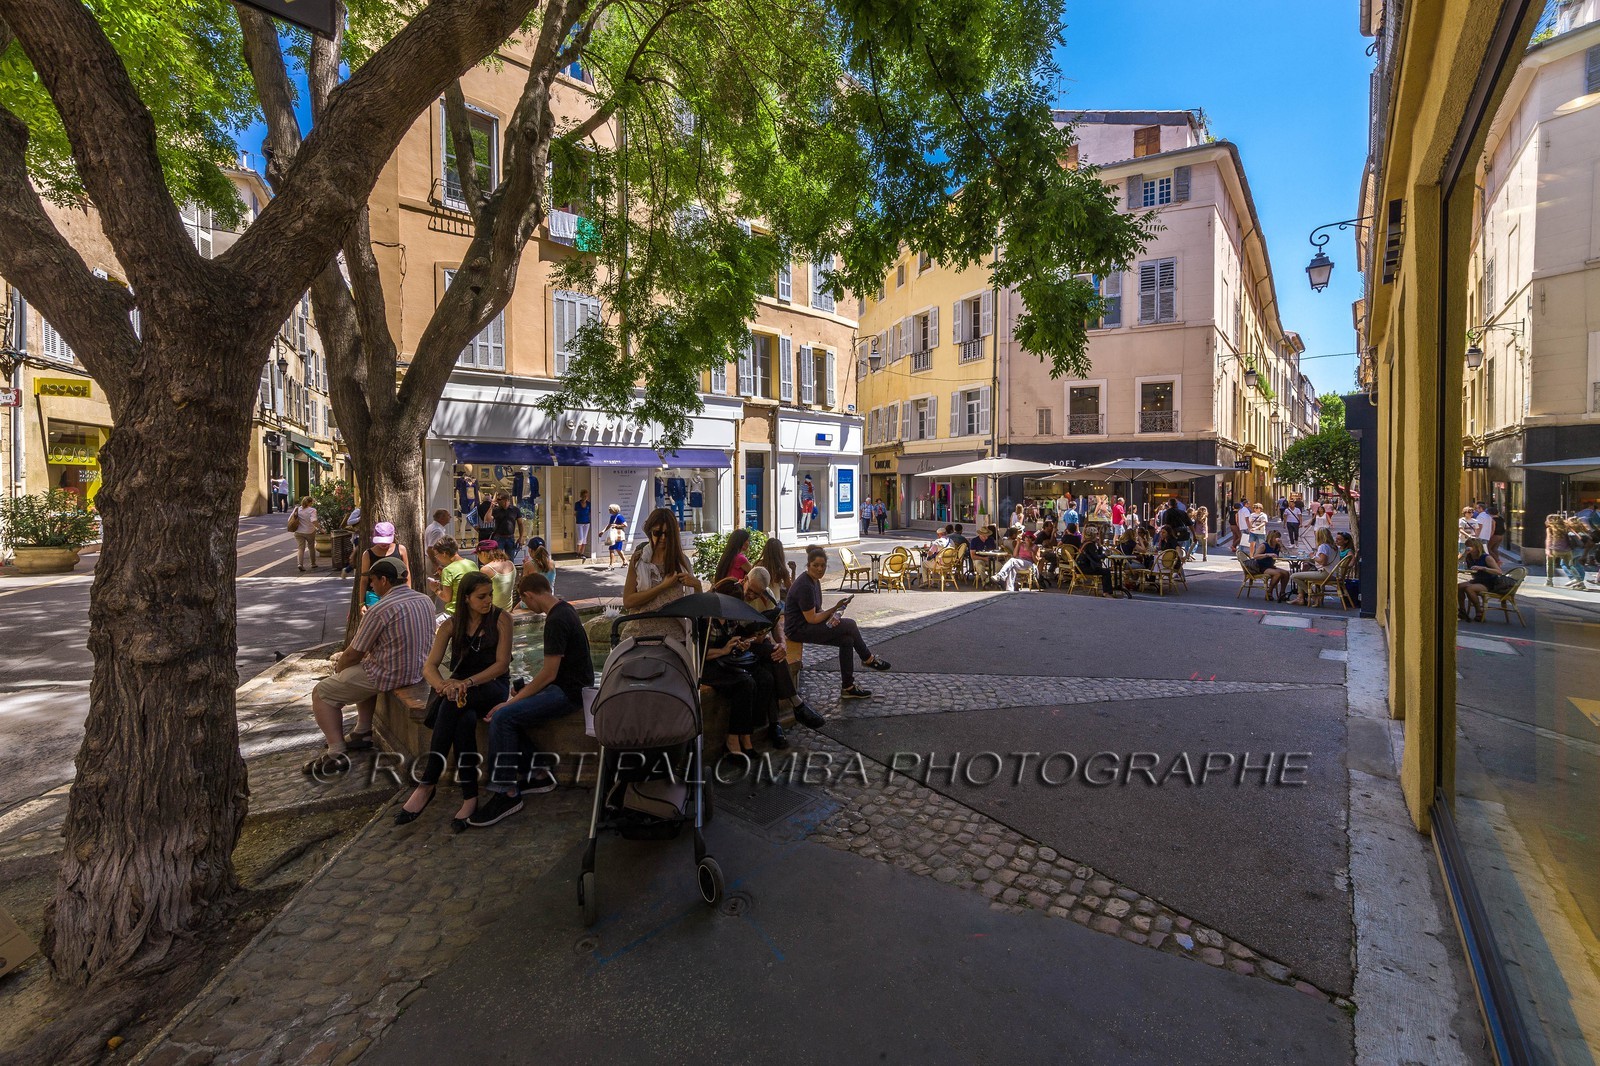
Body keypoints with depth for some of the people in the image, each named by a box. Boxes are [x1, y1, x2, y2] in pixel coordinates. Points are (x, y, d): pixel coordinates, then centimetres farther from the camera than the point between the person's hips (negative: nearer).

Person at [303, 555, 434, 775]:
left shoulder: (380, 611, -21)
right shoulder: (426, 601, 2)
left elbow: (353, 654, -11)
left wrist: (338, 668, 11)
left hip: (389, 675, -8)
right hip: (417, 670, 8)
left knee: (322, 693, 9)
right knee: (362, 670, 34)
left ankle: (336, 754, 4)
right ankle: (362, 733, 35)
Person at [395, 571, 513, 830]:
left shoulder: (501, 618, -3)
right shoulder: (451, 625, 6)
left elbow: (502, 663, -9)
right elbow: (429, 667, -2)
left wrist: (467, 683, -23)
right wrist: (443, 685, -26)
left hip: (492, 685, -3)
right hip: (459, 687, 3)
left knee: (453, 704, -36)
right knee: (465, 719, -35)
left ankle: (427, 784, -31)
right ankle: (469, 797, -32)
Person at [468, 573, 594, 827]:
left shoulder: (556, 621, -20)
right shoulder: (563, 608, 11)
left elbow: (549, 673, -20)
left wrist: (513, 701, -13)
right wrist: (529, 688, 13)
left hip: (569, 692, -10)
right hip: (568, 684, 10)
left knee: (502, 717, -17)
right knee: (508, 713, 6)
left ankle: (507, 794, -8)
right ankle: (537, 774, 12)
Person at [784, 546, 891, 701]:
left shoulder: (814, 581, 8)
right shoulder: (804, 586, -22)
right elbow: (811, 618, -20)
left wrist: (831, 616, -9)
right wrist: (836, 608, -16)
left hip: (807, 625, 9)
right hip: (798, 630, -9)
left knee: (847, 640, -7)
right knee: (850, 625, -14)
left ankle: (848, 688, 1)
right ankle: (868, 659, 9)